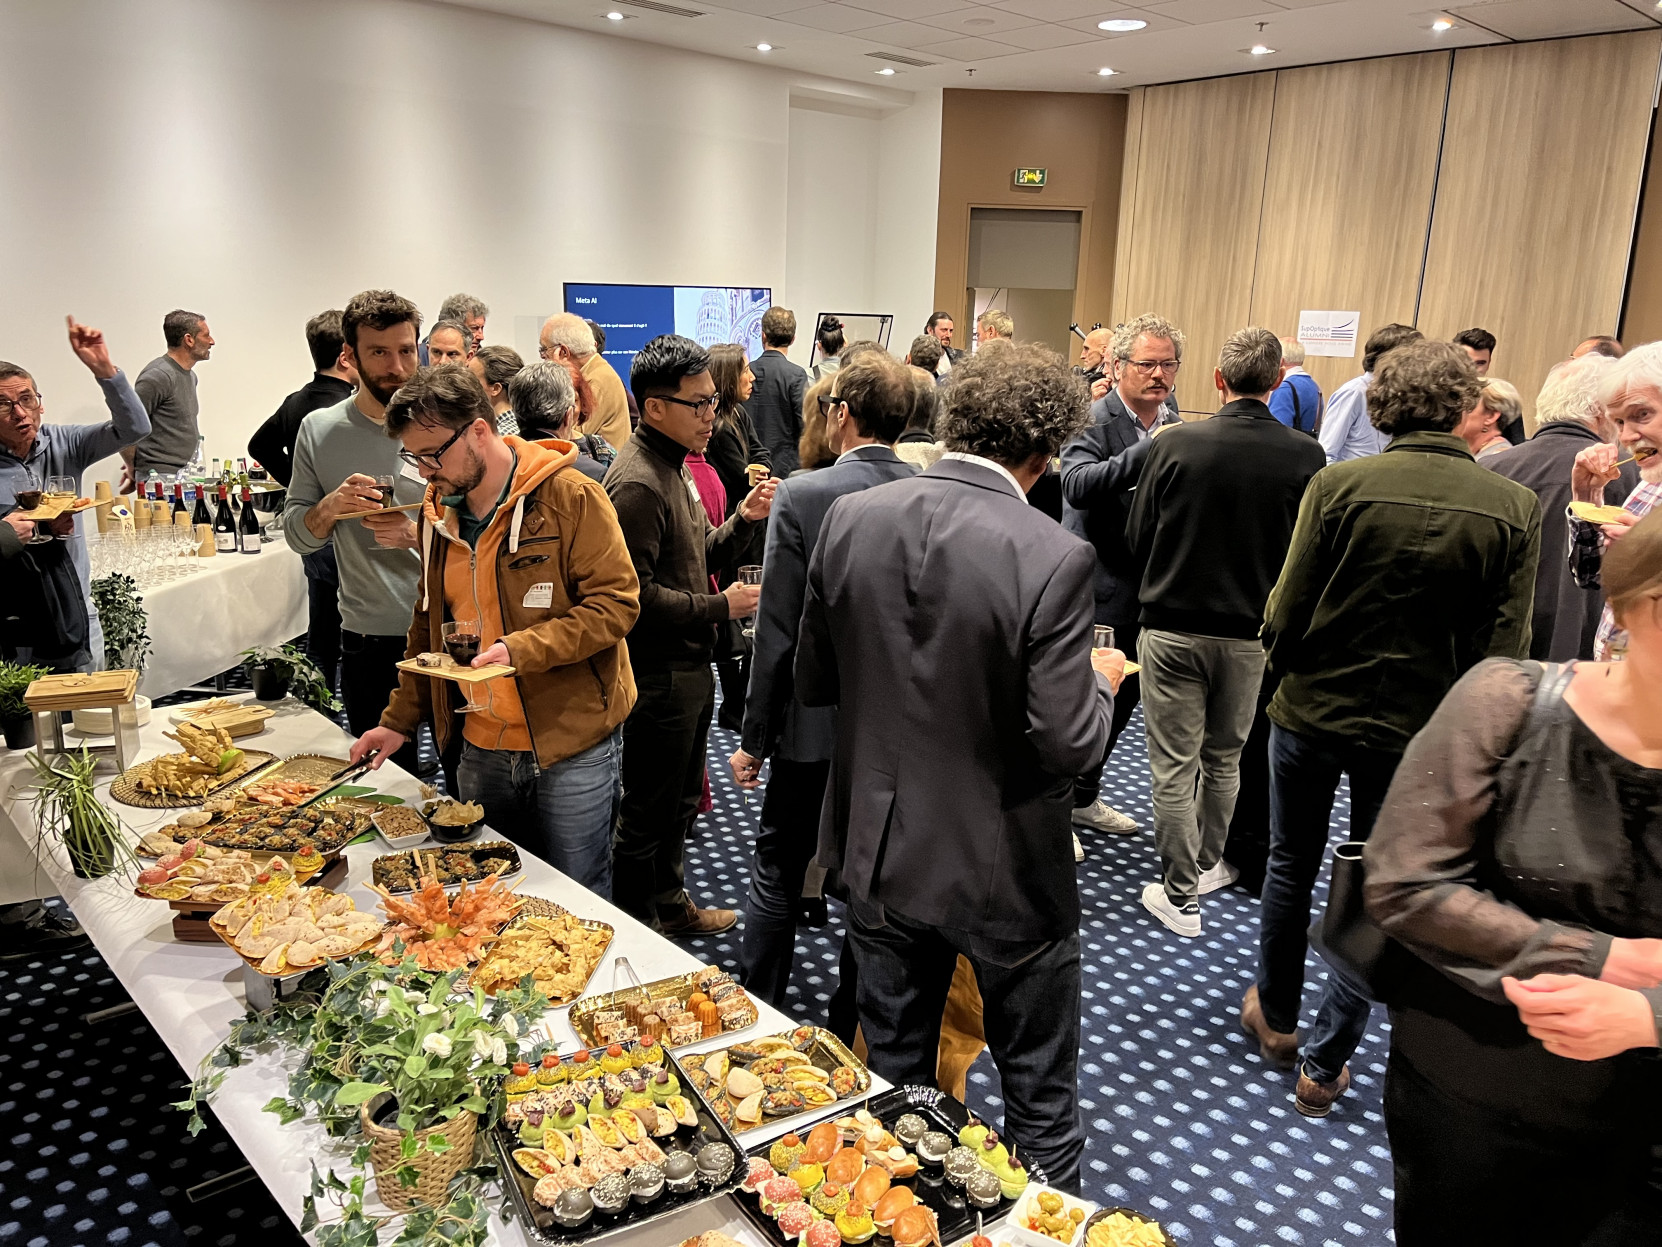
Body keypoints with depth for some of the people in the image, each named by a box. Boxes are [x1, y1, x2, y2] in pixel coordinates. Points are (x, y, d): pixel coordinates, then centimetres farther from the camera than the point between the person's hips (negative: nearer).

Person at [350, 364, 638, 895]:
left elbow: (616, 602, -16)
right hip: (482, 749, 6)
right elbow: (428, 626, 18)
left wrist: (521, 649, -26)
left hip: (572, 743, -6)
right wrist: (399, 720, 13)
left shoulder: (571, 497, -13)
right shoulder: (438, 512, 9)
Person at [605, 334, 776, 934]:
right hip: (658, 675, -10)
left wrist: (743, 520, -1)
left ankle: (668, 901, 40)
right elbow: (636, 596, -25)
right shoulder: (637, 484, -21)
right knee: (648, 813, 5)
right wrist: (721, 607, -20)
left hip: (690, 666, 10)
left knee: (681, 800, 23)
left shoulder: (673, 466, 12)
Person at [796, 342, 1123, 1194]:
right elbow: (1068, 743, -21)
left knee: (893, 1084, 24)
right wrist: (1099, 678, 0)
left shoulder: (850, 518, -9)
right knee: (1041, 1097, 19)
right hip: (1003, 869, -4)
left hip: (879, 853, 5)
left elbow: (813, 683, 0)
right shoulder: (1053, 559, -23)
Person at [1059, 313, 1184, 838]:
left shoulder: (1172, 424, 10)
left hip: (1149, 588, 8)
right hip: (1100, 587, -8)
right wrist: (1150, 448, -36)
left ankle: (1083, 796, 35)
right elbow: (1077, 484, -31)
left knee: (1124, 696, 17)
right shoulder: (1092, 420, -13)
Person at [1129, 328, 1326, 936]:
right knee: (1225, 759, 21)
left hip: (1172, 626, -2)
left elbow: (1137, 538, -4)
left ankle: (1181, 893, 15)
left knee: (1175, 766, 8)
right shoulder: (1305, 457, -11)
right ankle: (1207, 864, 37)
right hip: (1250, 632, 2)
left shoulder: (1175, 445, -13)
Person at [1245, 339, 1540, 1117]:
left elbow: (1287, 613, -13)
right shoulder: (1515, 509, -10)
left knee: (1291, 868, 20)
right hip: (1415, 730, 1)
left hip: (1313, 709, 0)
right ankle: (1324, 1066, 22)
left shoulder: (1338, 485, -16)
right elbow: (1504, 648, -7)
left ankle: (1275, 1019, 37)